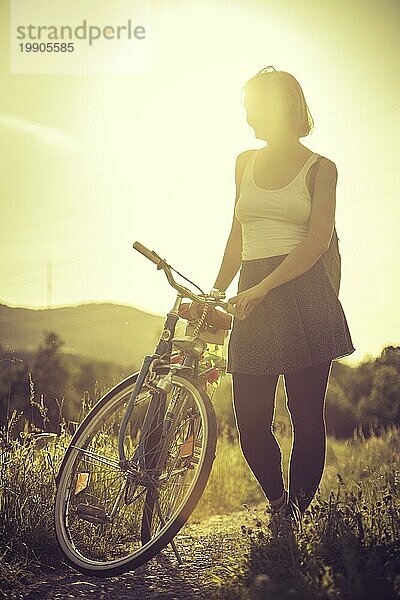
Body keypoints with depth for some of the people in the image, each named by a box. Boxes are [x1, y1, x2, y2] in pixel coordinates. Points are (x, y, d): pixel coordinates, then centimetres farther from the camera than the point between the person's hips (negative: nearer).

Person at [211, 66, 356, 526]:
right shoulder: (245, 163, 17)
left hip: (303, 296, -3)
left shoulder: (320, 168, 3)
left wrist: (264, 287, -20)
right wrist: (215, 294, 15)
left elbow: (318, 240, -9)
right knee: (250, 423, -1)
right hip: (251, 302, 4)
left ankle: (297, 516, 13)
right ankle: (278, 505, 25)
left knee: (306, 416, -3)